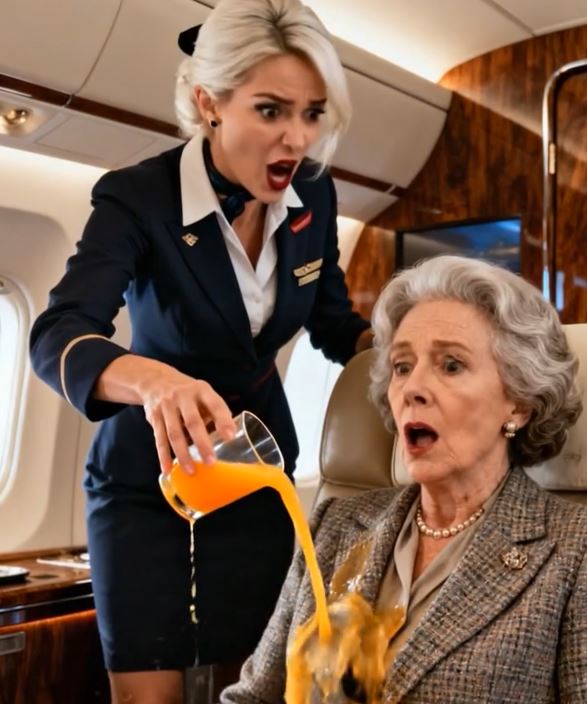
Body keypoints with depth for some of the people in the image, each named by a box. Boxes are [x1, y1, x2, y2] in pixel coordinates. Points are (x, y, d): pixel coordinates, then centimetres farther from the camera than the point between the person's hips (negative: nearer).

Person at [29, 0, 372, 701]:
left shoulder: (312, 195, -8)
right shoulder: (137, 198, -21)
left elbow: (333, 324, 4)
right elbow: (57, 336, -35)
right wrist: (152, 380, -55)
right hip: (148, 476, -3)